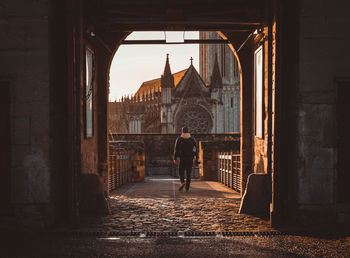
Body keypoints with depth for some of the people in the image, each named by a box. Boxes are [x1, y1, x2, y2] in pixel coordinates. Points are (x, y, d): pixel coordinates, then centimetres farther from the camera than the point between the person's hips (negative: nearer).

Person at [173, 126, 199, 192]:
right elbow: (196, 148, 0)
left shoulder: (179, 139, 0)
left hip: (182, 158, -1)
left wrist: (175, 159, 3)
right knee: (188, 173, 8)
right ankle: (187, 188, 4)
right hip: (190, 158, 2)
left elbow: (176, 149, -2)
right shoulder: (192, 138, 5)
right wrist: (197, 158, 1)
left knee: (181, 171, 9)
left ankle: (182, 182, -17)